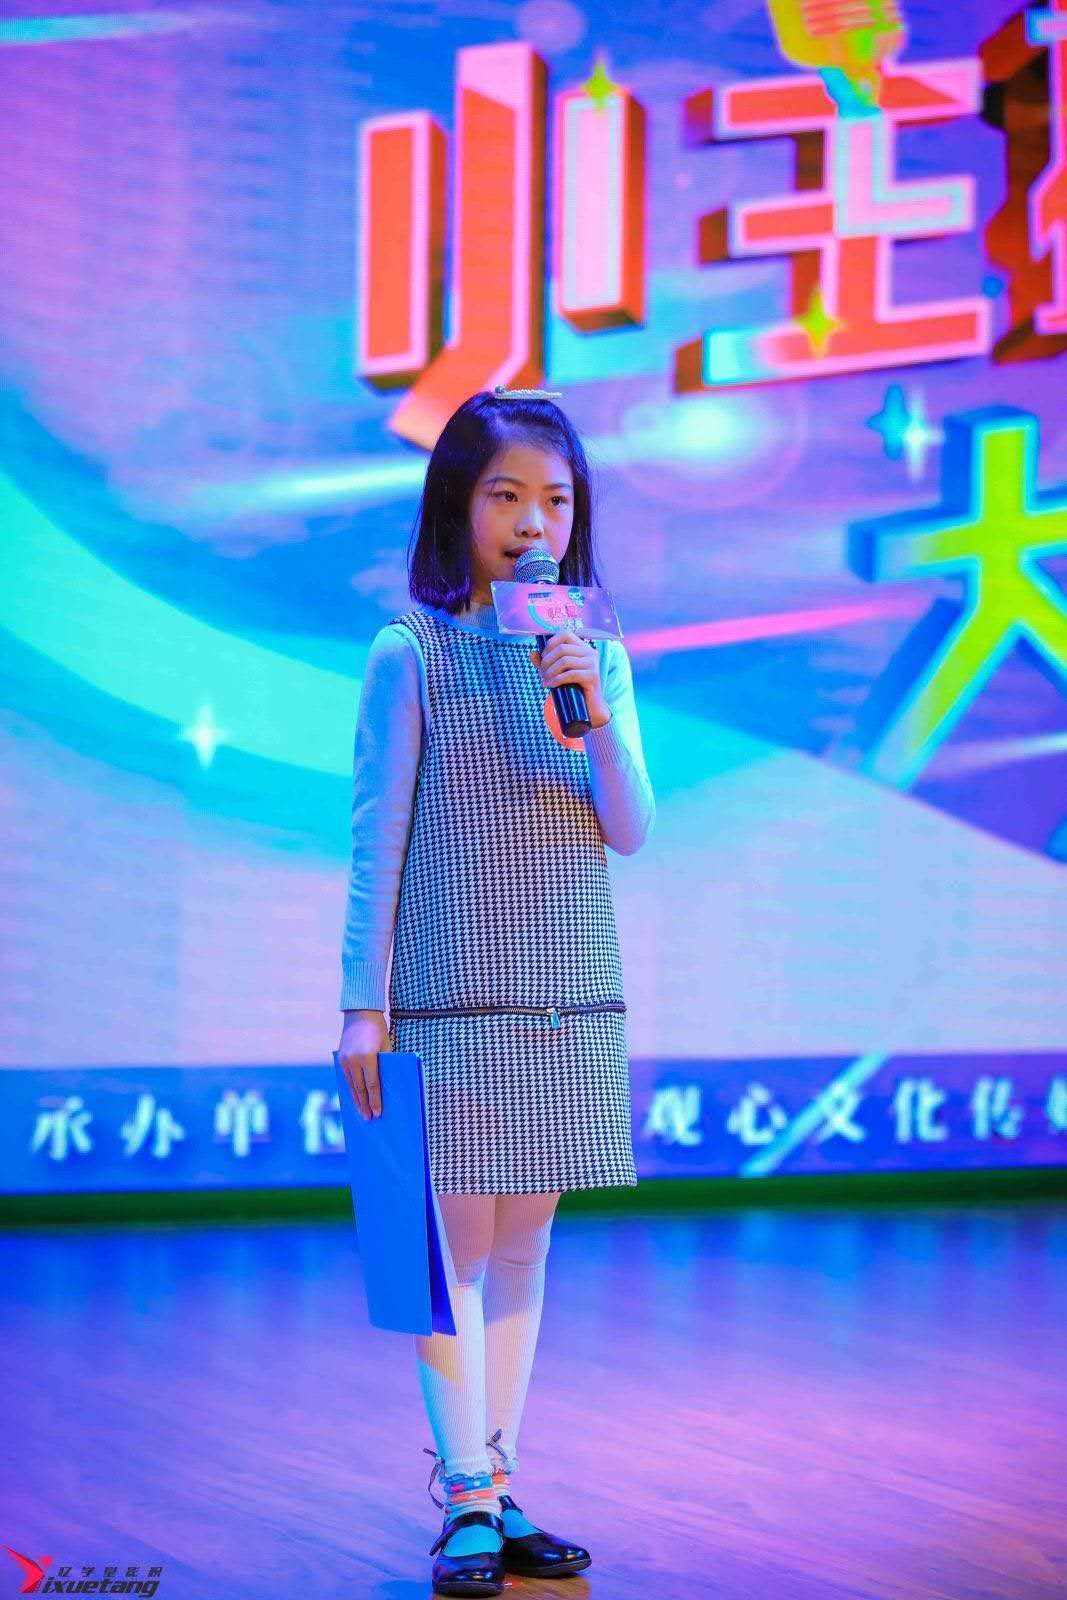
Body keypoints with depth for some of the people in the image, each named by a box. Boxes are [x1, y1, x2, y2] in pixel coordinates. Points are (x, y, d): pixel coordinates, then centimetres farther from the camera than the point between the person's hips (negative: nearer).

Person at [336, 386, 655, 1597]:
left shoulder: (594, 660, 7)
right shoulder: (412, 656, -5)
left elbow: (630, 834, 1)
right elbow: (376, 839, -4)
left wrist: (598, 720, -17)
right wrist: (364, 1004, -7)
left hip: (571, 1001, 4)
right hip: (453, 999, -4)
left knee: (524, 1244, 9)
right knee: (458, 1245, -4)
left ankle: (495, 1490, 15)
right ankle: (468, 1500, -1)